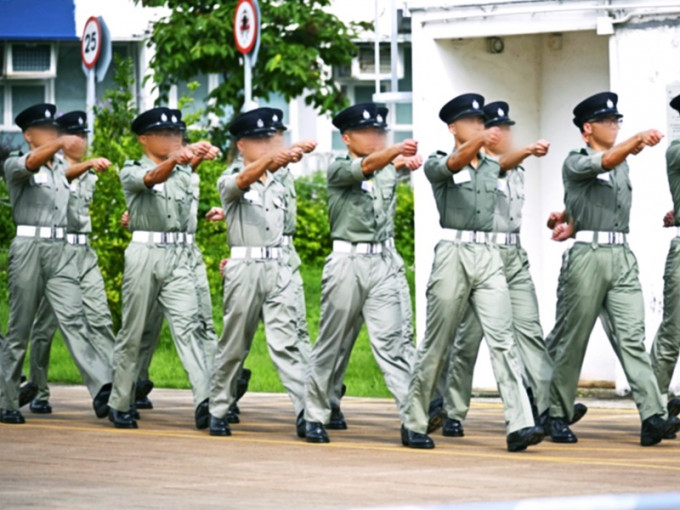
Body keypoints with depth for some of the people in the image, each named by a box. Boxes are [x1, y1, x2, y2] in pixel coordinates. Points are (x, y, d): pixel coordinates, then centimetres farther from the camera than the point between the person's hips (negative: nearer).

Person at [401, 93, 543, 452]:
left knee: (502, 339, -11)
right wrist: (480, 141, -38)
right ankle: (413, 425, 15)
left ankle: (520, 426, -20)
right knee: (436, 344, 2)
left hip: (488, 257, 4)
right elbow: (454, 164, -20)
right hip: (453, 254, -4)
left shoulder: (493, 167, 22)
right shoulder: (438, 165, 1)